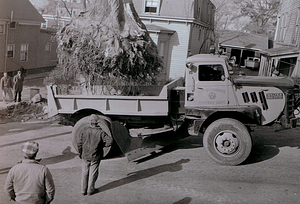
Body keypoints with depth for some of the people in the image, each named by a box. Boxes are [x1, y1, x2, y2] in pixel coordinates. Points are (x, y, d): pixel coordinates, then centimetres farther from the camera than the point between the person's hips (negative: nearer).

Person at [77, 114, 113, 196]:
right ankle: (90, 190, 22)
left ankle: (83, 190, 25)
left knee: (85, 173, 16)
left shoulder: (84, 130, -9)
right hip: (95, 156, -2)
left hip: (85, 156, 2)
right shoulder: (100, 132, -15)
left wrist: (80, 153, 10)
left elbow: (79, 144, -4)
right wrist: (102, 145, -7)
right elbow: (110, 141, -24)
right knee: (93, 173, 12)